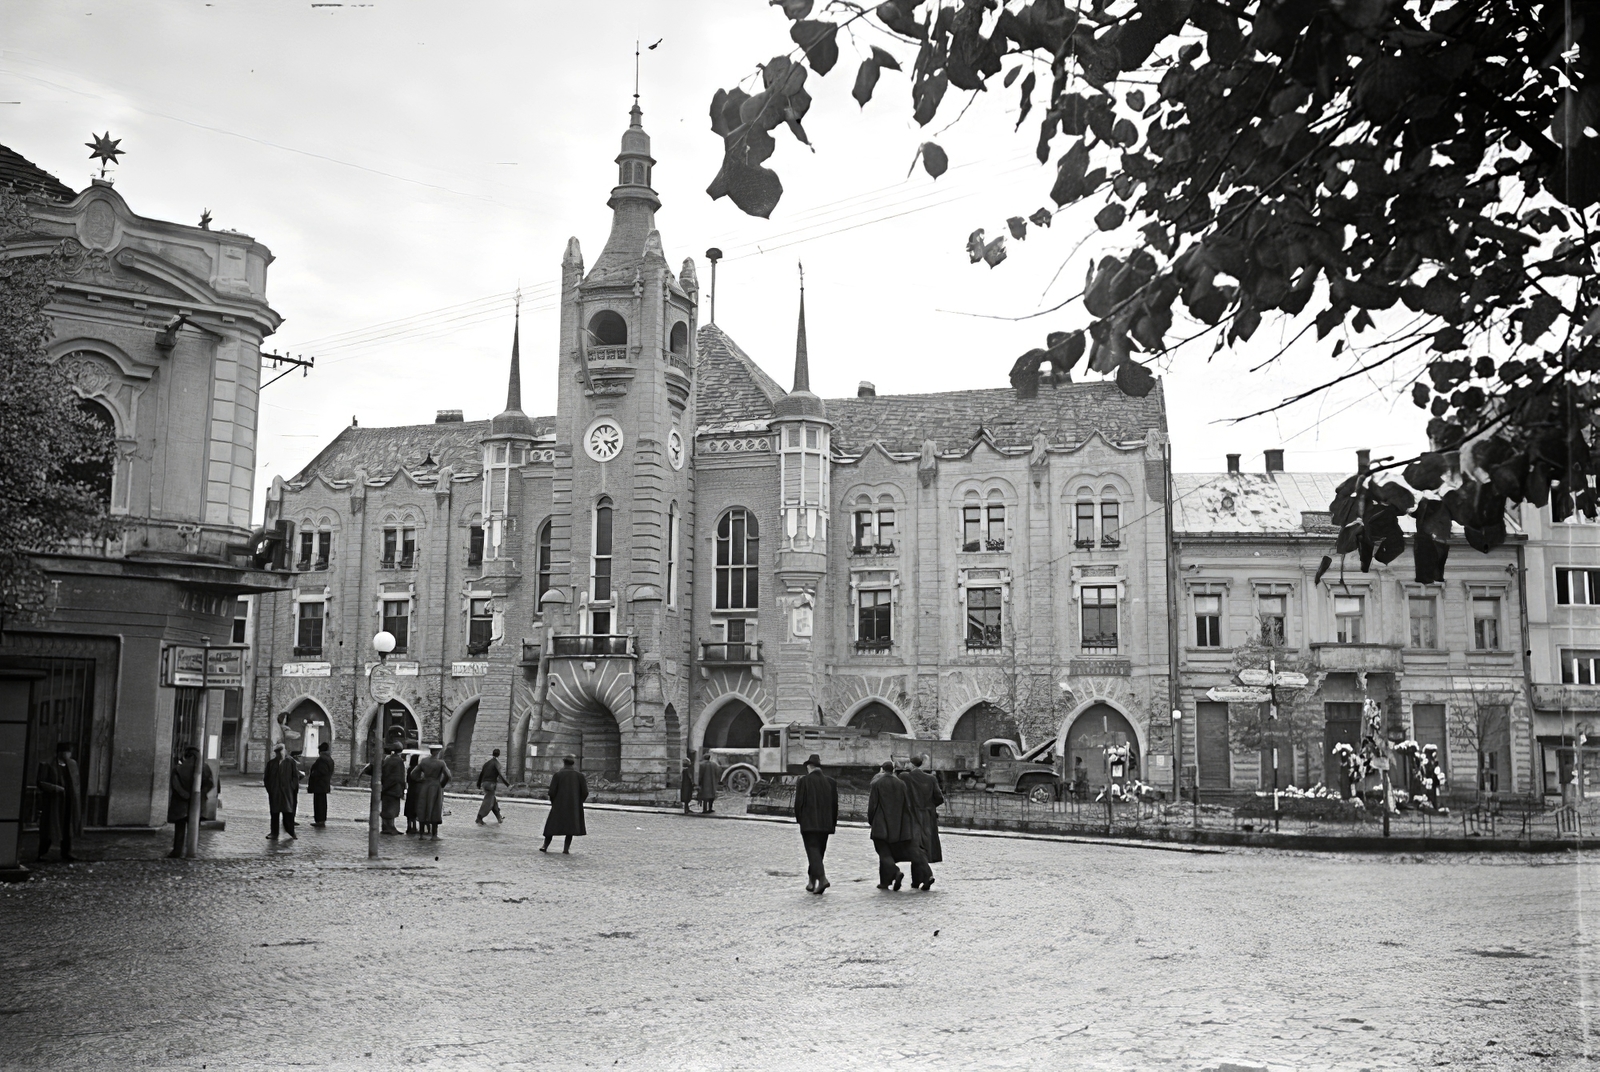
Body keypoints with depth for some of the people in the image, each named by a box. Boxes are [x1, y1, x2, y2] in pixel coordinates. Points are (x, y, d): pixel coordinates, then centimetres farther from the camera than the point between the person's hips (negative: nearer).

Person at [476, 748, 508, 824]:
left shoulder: (487, 763, 14)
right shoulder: (496, 763, -7)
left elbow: (481, 774, 18)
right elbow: (500, 775, -20)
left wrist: (478, 785, 30)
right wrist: (508, 784, -21)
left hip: (484, 784, 8)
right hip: (491, 785, -8)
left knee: (494, 801, 19)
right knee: (487, 803, -9)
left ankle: (499, 818, 26)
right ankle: (479, 819, -18)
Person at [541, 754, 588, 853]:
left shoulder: (558, 774, -4)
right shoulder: (579, 775, 0)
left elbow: (552, 791, -8)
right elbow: (585, 793, -4)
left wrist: (553, 803, 10)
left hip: (559, 805, -1)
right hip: (574, 806, 1)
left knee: (552, 825, 11)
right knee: (570, 825, 9)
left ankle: (545, 846, 9)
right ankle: (566, 848, 1)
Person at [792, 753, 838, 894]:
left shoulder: (804, 781, -7)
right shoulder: (830, 782, 6)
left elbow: (798, 802, -8)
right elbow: (835, 804, 8)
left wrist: (799, 819, 7)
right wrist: (833, 823, 14)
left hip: (809, 823, -5)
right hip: (825, 824, 5)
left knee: (813, 851, -6)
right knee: (818, 852, 14)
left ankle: (822, 878, -23)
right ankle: (811, 882, 21)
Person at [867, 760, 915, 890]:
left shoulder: (876, 784, -8)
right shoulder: (901, 784, 3)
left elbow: (872, 805, -7)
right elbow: (907, 804, 4)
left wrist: (870, 821, 6)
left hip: (881, 826, -4)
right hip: (897, 826, 4)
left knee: (884, 853, -1)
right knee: (890, 852, 15)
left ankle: (895, 872, -24)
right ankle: (885, 881, 17)